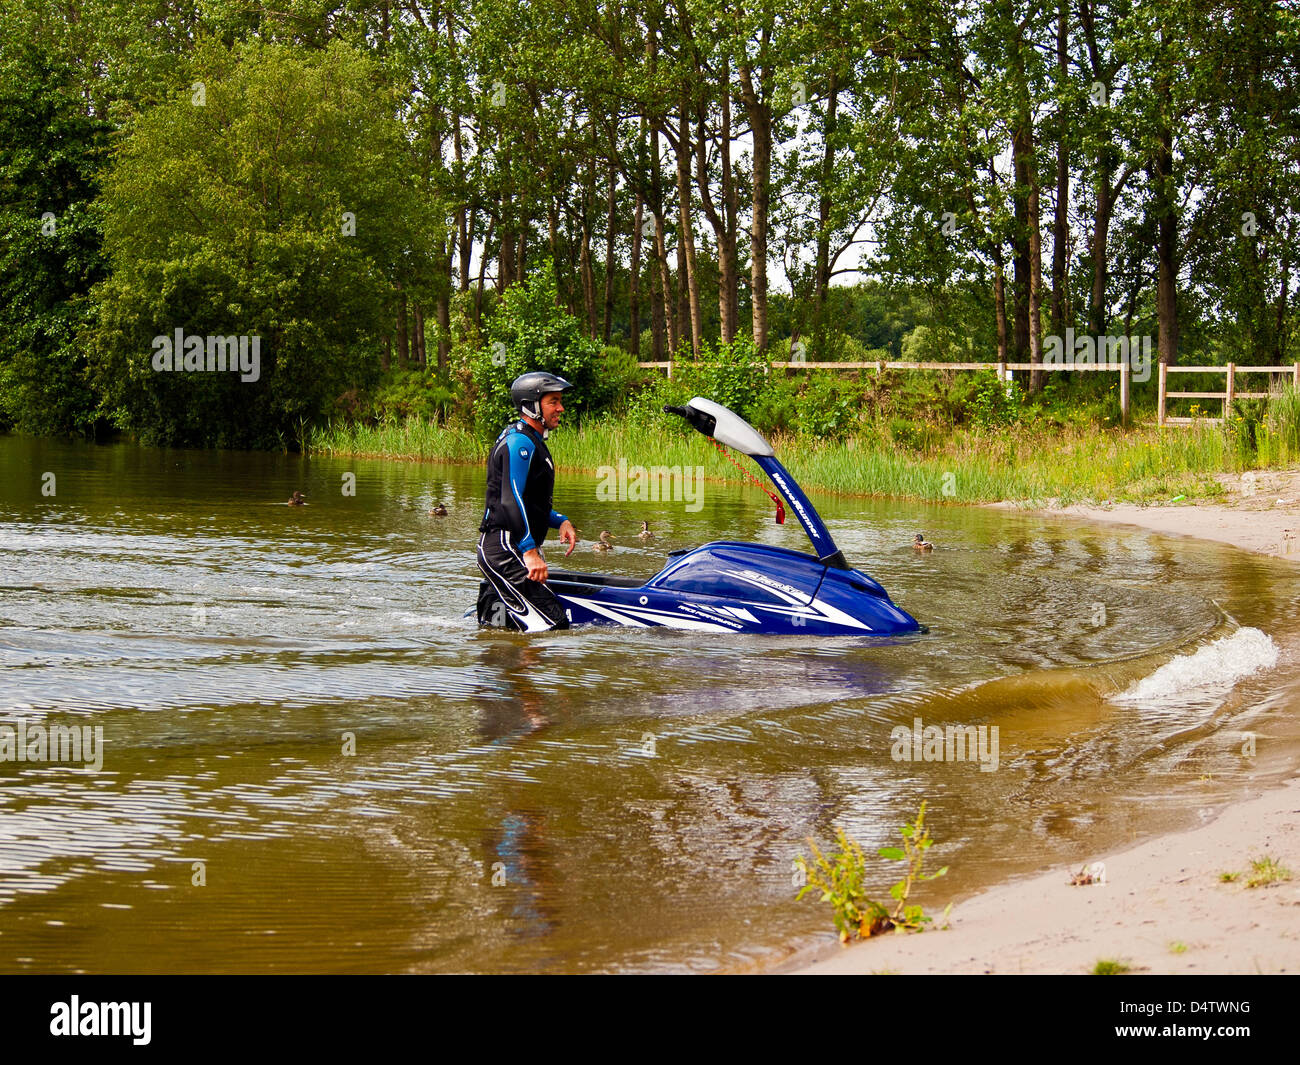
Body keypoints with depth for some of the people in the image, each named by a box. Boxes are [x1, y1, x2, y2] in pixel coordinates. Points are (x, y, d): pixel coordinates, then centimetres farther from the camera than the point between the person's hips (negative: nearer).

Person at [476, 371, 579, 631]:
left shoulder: (532, 442, 20)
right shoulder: (520, 442, -13)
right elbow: (511, 500, -23)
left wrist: (561, 521, 11)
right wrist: (530, 551, -29)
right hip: (505, 549, -11)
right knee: (553, 624, -18)